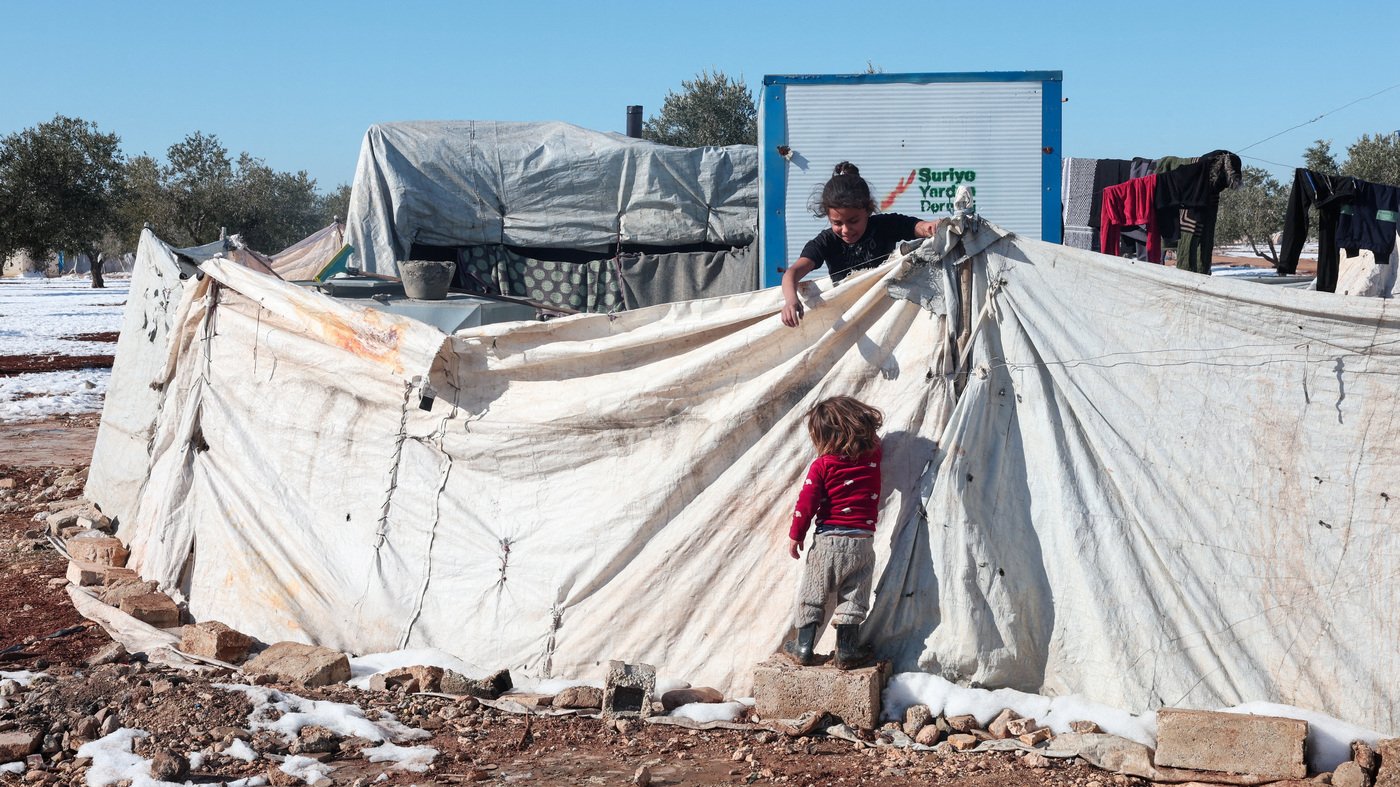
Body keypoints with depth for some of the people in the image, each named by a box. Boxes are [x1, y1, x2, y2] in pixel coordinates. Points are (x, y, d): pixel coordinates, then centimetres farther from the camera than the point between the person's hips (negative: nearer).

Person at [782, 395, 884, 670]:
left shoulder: (822, 465, -8)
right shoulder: (874, 455, 2)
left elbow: (807, 502, -9)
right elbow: (873, 435, 27)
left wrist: (796, 535, 0)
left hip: (828, 539, -2)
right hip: (862, 541, 3)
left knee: (812, 595, 9)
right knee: (853, 597, 9)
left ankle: (803, 646, 11)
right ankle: (847, 650, 7)